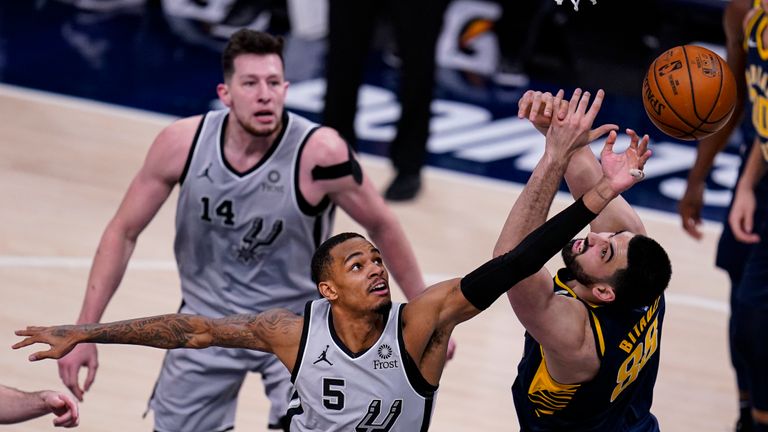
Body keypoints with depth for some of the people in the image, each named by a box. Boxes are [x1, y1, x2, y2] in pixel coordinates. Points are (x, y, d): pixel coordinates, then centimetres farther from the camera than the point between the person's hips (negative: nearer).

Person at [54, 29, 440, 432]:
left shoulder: (319, 153, -26)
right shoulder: (182, 143, -18)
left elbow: (382, 226, -9)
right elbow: (123, 232, -6)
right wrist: (85, 332, -9)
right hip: (208, 320, 3)